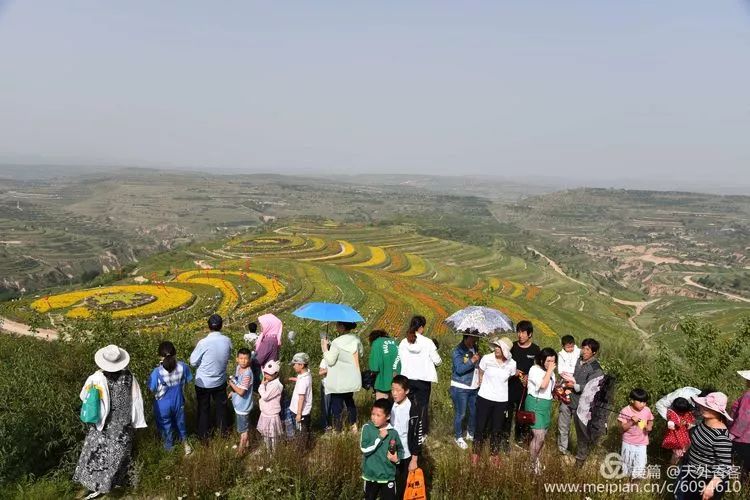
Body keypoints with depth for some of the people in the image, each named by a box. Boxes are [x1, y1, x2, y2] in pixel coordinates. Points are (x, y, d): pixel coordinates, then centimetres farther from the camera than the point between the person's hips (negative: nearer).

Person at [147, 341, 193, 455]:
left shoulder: (157, 372, -30)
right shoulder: (183, 367, -21)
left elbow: (152, 389, -14)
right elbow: (188, 380, -5)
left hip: (163, 406, -2)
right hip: (178, 402, 2)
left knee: (165, 427, 24)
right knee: (180, 422, 30)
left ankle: (169, 448, 44)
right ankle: (184, 442, 44)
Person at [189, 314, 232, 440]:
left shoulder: (204, 343, -27)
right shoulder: (227, 341, -14)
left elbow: (193, 362, -15)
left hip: (203, 382, -3)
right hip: (220, 381, 3)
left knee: (204, 408, 18)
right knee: (221, 405, 24)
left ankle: (203, 433, 34)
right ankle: (223, 428, 42)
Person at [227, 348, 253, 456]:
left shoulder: (247, 374, -30)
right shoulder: (238, 367, -3)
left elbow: (241, 391, -29)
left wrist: (231, 384, -19)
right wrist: (232, 392, 4)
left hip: (243, 406, -8)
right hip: (239, 404, 8)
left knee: (243, 429, 9)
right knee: (245, 426, 26)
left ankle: (241, 450, 25)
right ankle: (246, 443, 44)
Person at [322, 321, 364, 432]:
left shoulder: (337, 342, -23)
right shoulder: (356, 339, -3)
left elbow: (330, 361, -19)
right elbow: (360, 353, 13)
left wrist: (325, 347, -11)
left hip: (338, 382, -7)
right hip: (352, 379, 7)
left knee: (336, 403, 6)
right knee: (349, 401, 25)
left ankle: (337, 428, 13)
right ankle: (353, 425, 35)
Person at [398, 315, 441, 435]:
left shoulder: (403, 343, -6)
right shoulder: (428, 342, -12)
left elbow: (400, 360, -4)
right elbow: (437, 361, -8)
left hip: (407, 379, 2)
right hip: (423, 379, -2)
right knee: (423, 405, 12)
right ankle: (423, 431, 19)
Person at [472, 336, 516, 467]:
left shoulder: (512, 364, -9)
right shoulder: (486, 359, -14)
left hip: (501, 401, 1)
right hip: (484, 398, -1)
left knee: (497, 429, 11)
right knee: (481, 427, 6)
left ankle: (494, 455, 30)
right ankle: (476, 453, 24)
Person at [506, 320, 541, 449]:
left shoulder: (535, 349, -2)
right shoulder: (512, 346, -3)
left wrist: (529, 376, -12)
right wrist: (513, 371, -14)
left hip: (526, 386, 1)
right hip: (510, 385, -1)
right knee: (508, 412, 0)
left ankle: (520, 436, 31)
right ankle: (505, 437, 13)